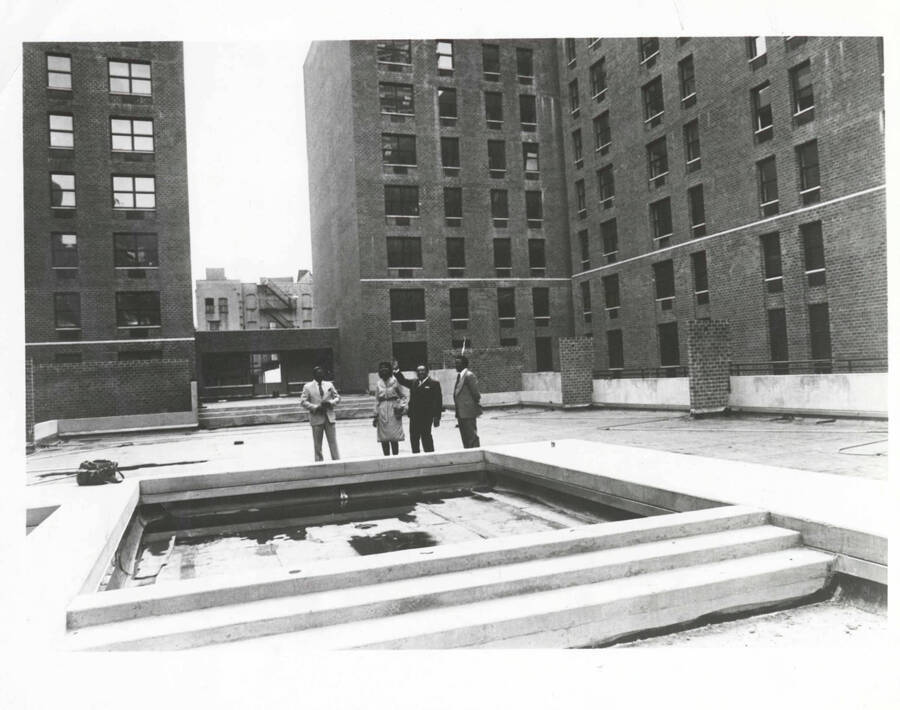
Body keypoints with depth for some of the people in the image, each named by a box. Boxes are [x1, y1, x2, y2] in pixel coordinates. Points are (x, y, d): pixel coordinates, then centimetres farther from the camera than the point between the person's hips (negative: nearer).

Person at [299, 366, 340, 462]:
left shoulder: (329, 385, 11)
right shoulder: (308, 387, 1)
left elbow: (337, 397, 14)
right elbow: (303, 402, -4)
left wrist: (330, 402, -7)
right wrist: (316, 407, -15)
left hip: (329, 417, 2)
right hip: (316, 418, -2)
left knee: (333, 442, 0)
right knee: (317, 444, 4)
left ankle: (336, 461, 4)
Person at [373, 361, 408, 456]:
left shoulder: (395, 381, 1)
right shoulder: (378, 384, 11)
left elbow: (402, 396, 5)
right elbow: (377, 400, 14)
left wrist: (401, 407, -10)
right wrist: (376, 414, 9)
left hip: (394, 410, -3)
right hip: (382, 411, 3)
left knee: (394, 438, -5)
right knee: (383, 439, 3)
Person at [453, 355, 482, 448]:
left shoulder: (469, 375, -13)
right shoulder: (459, 375, 15)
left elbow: (475, 392, -13)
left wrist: (477, 406, -5)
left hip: (468, 412, -9)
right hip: (460, 413, 9)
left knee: (472, 437, -5)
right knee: (465, 437, 14)